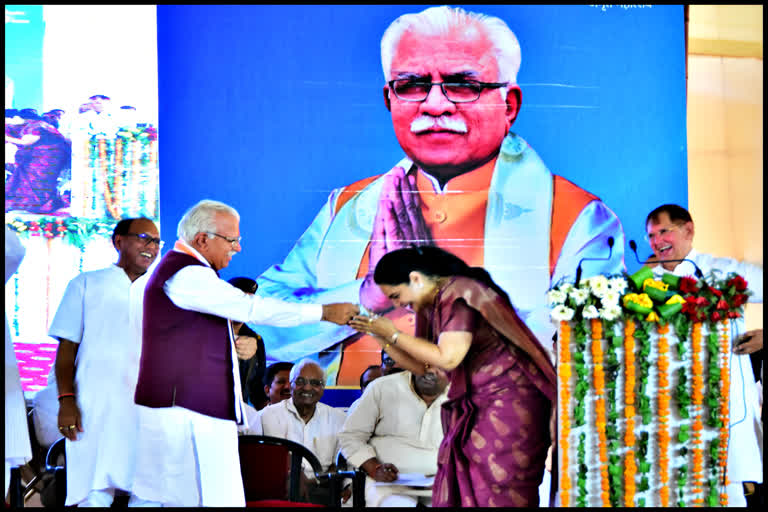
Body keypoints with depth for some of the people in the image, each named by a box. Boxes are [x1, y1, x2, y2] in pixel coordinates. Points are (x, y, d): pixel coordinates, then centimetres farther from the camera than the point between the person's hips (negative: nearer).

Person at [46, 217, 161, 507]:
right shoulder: (87, 285, 12)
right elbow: (66, 348, 6)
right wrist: (66, 400, -6)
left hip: (147, 410, 3)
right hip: (97, 407, -3)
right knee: (96, 494, -9)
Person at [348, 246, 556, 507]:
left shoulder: (459, 295, -17)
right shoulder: (430, 306, 10)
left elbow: (448, 357, -25)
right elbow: (420, 366, 14)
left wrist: (393, 334, -15)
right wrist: (379, 336, 2)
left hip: (507, 400, -9)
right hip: (476, 407, 9)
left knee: (498, 492, -8)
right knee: (459, 492, 4)